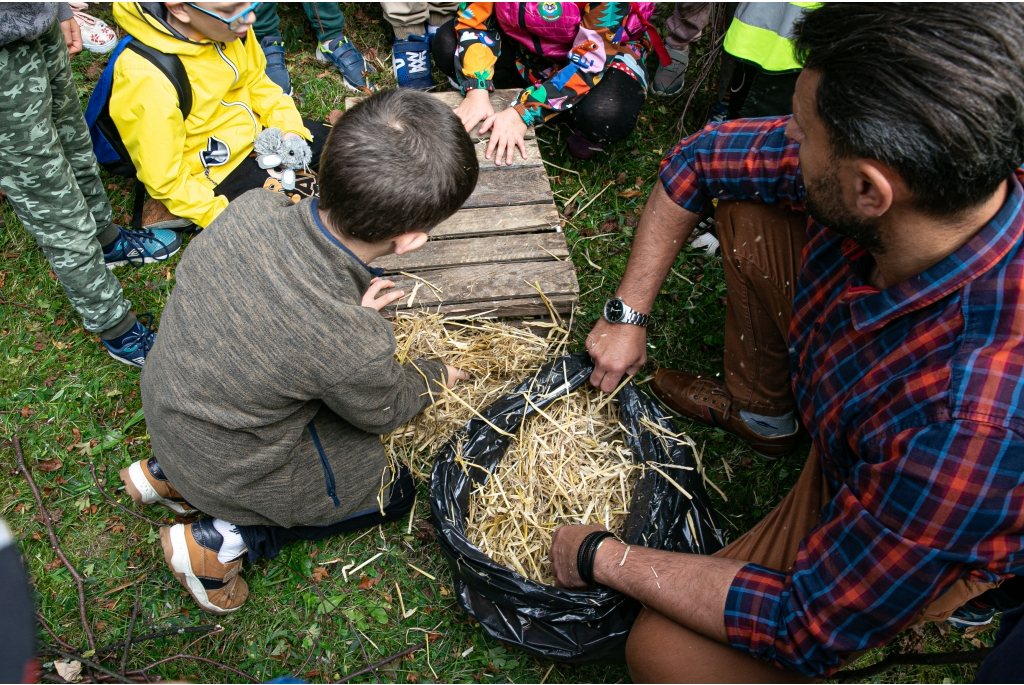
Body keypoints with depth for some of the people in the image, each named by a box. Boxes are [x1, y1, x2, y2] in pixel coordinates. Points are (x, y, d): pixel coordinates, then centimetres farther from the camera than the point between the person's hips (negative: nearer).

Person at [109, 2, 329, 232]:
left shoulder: (227, 24, -17)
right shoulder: (147, 78, -36)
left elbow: (256, 81, 3)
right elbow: (164, 178, -25)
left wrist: (289, 128, -10)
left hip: (252, 133, 7)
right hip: (213, 173, -7)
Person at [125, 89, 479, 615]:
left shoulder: (252, 207, -24)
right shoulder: (356, 345, -38)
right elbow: (382, 413, -12)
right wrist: (438, 374, 7)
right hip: (230, 469, -5)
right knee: (393, 491, 15)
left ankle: (168, 473, 23)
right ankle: (222, 538, 6)